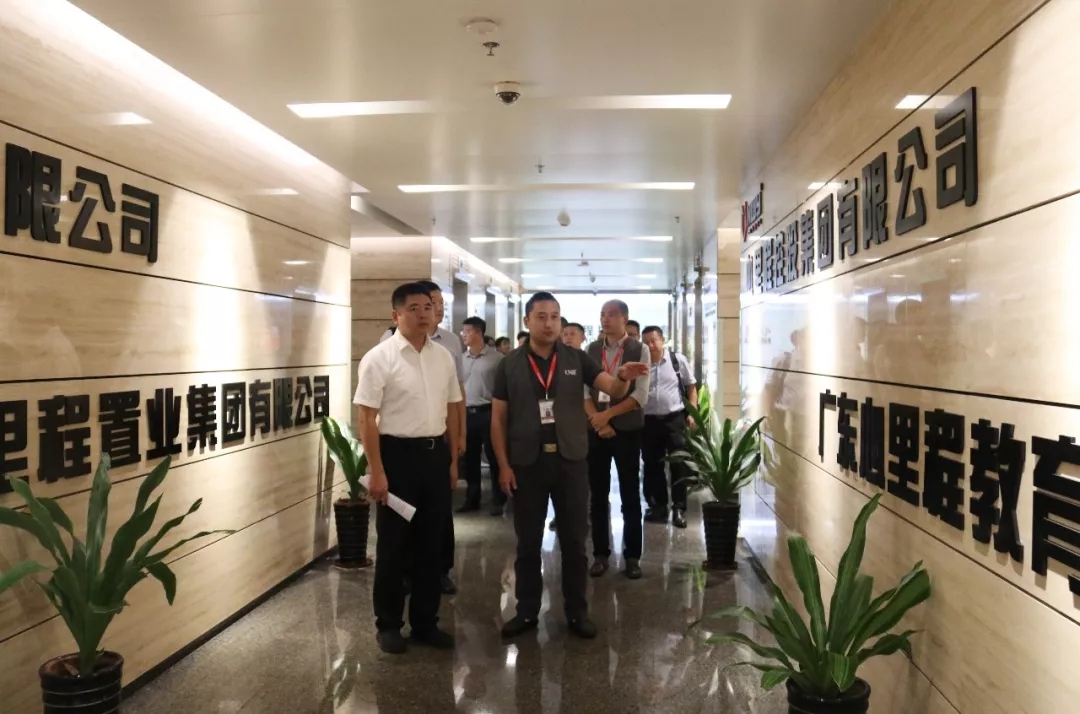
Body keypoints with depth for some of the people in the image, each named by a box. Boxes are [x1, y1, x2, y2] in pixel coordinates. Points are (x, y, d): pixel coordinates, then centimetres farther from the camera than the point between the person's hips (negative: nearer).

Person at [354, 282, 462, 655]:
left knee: (432, 543, 13)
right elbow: (366, 418, -12)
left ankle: (425, 621, 29)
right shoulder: (379, 358, -10)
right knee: (394, 544, 8)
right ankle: (389, 624, 25)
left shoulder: (444, 358, 6)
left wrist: (453, 459, 13)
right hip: (398, 454, -5)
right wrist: (377, 472, -16)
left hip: (436, 454, 5)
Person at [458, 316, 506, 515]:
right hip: (466, 414, 5)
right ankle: (472, 499, 23)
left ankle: (498, 501, 10)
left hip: (488, 412, -5)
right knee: (470, 458, 12)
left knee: (493, 457, 0)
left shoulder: (496, 358, -6)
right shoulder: (461, 359, 10)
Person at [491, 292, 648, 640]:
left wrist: (623, 377, -32)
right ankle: (526, 611, 25)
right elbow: (498, 419, 1)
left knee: (574, 541, 10)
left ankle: (577, 612, 23)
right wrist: (503, 465, -5)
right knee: (528, 542, 11)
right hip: (526, 463, 0)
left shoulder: (577, 359, 0)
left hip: (570, 460, 0)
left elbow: (613, 390, -8)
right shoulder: (510, 365, -1)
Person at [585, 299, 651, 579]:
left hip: (627, 430, -2)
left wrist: (607, 414, -17)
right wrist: (597, 420, -12)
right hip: (595, 430, 3)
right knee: (598, 494, 8)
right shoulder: (591, 350, 5)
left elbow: (641, 395, -10)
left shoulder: (639, 351, -3)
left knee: (630, 495, 6)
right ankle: (600, 553, 19)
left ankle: (632, 556, 16)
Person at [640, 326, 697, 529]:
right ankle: (658, 506, 23)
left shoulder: (678, 360, 0)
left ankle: (679, 508, 9)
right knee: (652, 466, 10)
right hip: (649, 421, 2)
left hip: (675, 418, -2)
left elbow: (691, 387, 6)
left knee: (679, 464, 0)